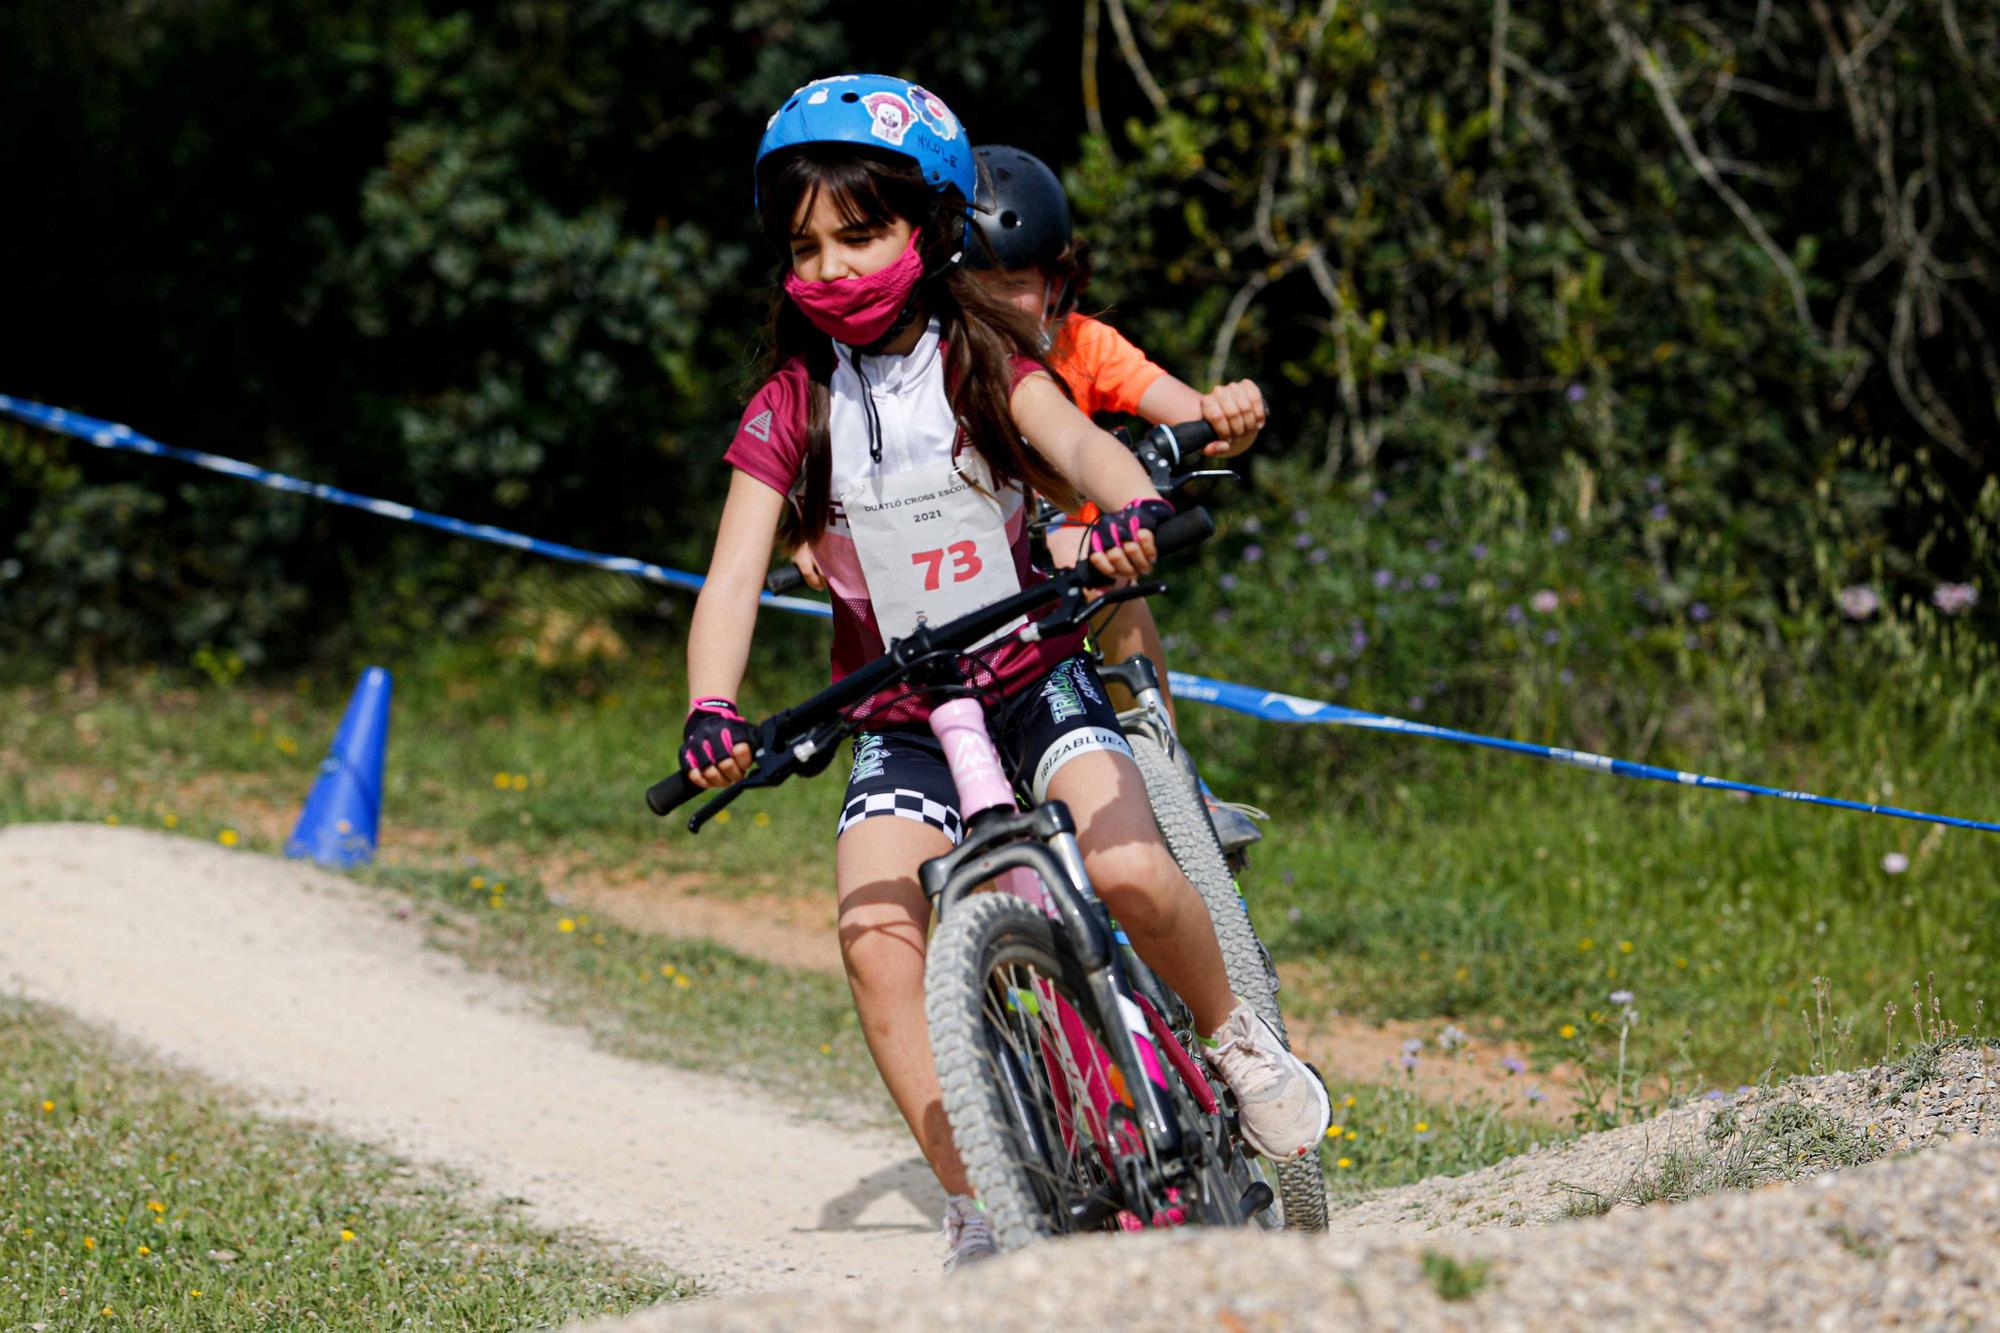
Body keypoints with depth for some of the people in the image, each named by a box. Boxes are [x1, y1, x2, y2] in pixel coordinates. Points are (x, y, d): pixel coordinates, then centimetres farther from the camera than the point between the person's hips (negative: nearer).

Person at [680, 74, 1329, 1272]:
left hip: (1035, 683, -1)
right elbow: (734, 578, -9)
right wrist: (711, 712, -28)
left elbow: (1075, 441, -21)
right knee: (877, 935, -22)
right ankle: (976, 1209, -14)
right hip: (902, 723, 2)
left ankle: (1237, 1041, 2)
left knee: (1126, 868, -27)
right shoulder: (789, 412, 0)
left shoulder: (986, 362, -1)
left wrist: (1131, 503, -45)